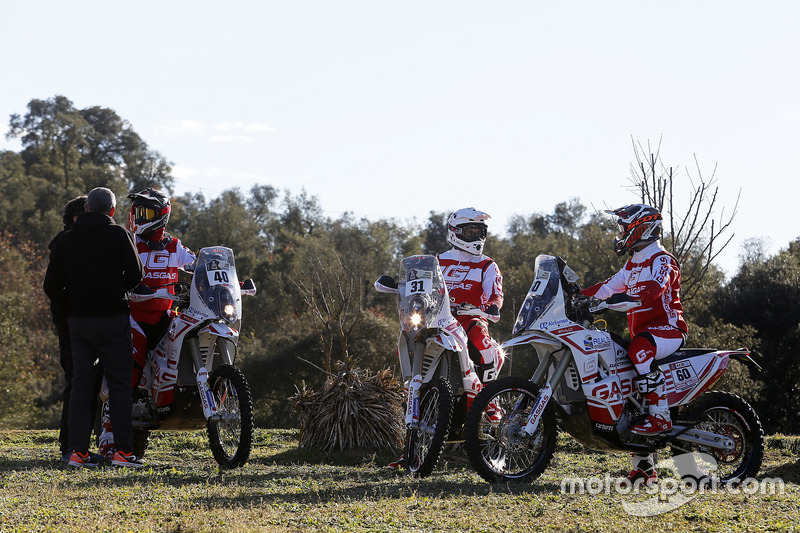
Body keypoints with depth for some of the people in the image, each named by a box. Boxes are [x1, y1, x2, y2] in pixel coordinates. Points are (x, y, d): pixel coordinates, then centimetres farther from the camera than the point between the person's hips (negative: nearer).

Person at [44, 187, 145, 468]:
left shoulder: (65, 241, 8)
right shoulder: (118, 235, -5)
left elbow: (51, 286, 6)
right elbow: (135, 274, -8)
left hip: (78, 319, 4)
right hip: (112, 318, -4)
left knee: (80, 382, 7)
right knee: (119, 382, -1)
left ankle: (78, 450, 3)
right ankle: (122, 450, -6)